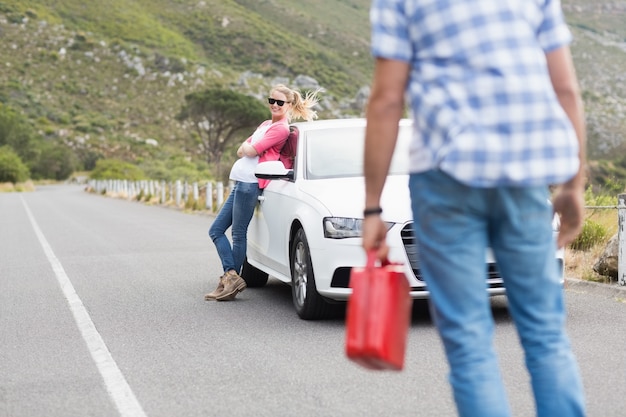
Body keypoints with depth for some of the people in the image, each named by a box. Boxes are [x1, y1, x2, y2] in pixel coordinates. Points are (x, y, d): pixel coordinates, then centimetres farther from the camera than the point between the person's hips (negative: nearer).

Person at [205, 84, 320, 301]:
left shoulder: (281, 128, -8)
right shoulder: (266, 124, 21)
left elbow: (250, 151, -13)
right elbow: (241, 151, 16)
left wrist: (248, 147, 7)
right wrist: (249, 148, -4)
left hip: (249, 182, -10)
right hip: (240, 181, 10)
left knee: (238, 234, -7)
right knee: (216, 230, 6)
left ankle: (231, 279, -1)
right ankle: (231, 277, 1)